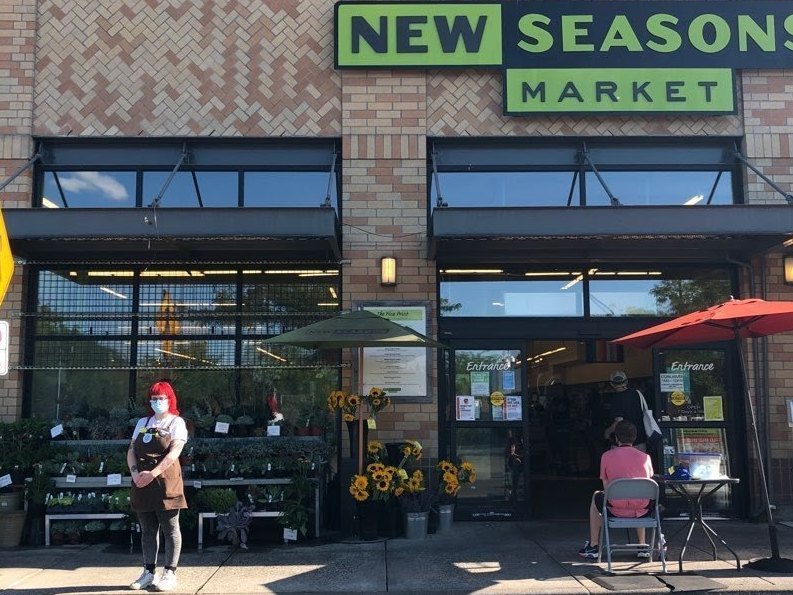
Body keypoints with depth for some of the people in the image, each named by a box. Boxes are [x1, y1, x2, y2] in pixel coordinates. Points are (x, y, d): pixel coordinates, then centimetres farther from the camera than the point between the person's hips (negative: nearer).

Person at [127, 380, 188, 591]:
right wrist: (135, 472, -9)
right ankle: (148, 572, 18)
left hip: (165, 482, -5)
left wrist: (153, 474, -22)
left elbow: (174, 452, -13)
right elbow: (131, 450, 10)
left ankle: (169, 574, 5)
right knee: (148, 530, 11)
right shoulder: (143, 422, 16)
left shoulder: (176, 422, -1)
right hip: (142, 483, 6)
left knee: (170, 529, 0)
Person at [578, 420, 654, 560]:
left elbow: (606, 487, 5)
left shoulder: (607, 456, -1)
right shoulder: (645, 457, 3)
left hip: (616, 509, -2)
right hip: (641, 511, 3)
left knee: (596, 497, 31)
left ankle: (593, 546, 33)